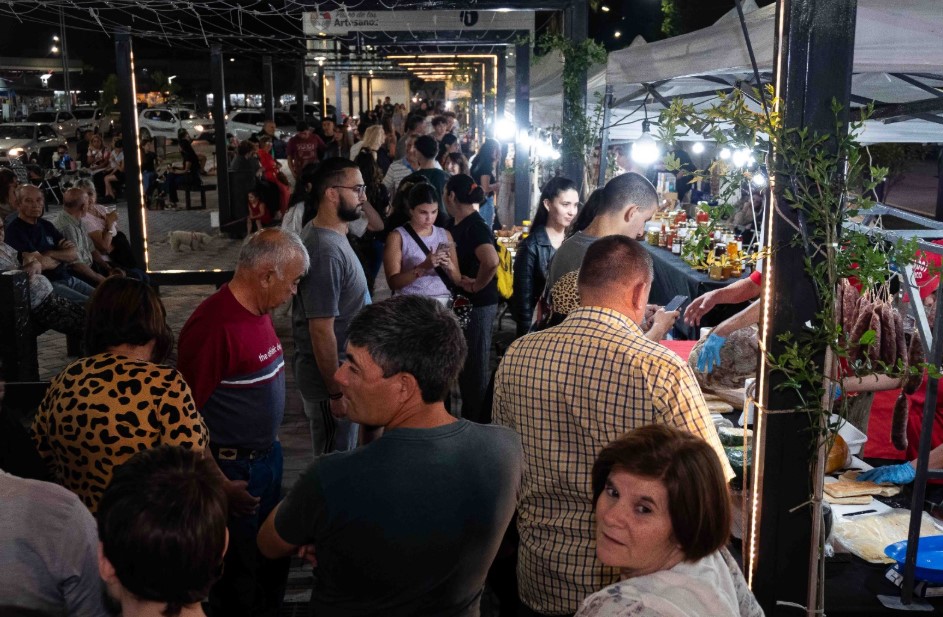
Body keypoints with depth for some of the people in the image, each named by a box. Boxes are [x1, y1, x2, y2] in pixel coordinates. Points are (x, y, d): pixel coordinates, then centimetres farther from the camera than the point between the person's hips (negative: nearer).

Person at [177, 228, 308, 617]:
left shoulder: (257, 311, 2)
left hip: (267, 457, 9)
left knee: (273, 558, 25)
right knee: (240, 572, 12)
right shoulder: (214, 325, -26)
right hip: (233, 470, -9)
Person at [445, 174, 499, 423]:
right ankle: (466, 415, 34)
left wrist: (477, 286, -21)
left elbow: (491, 261, -36)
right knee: (462, 362, 19)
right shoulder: (456, 225, 9)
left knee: (476, 365, 3)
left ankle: (478, 421, 16)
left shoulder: (475, 226, -19)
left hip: (478, 305, -9)